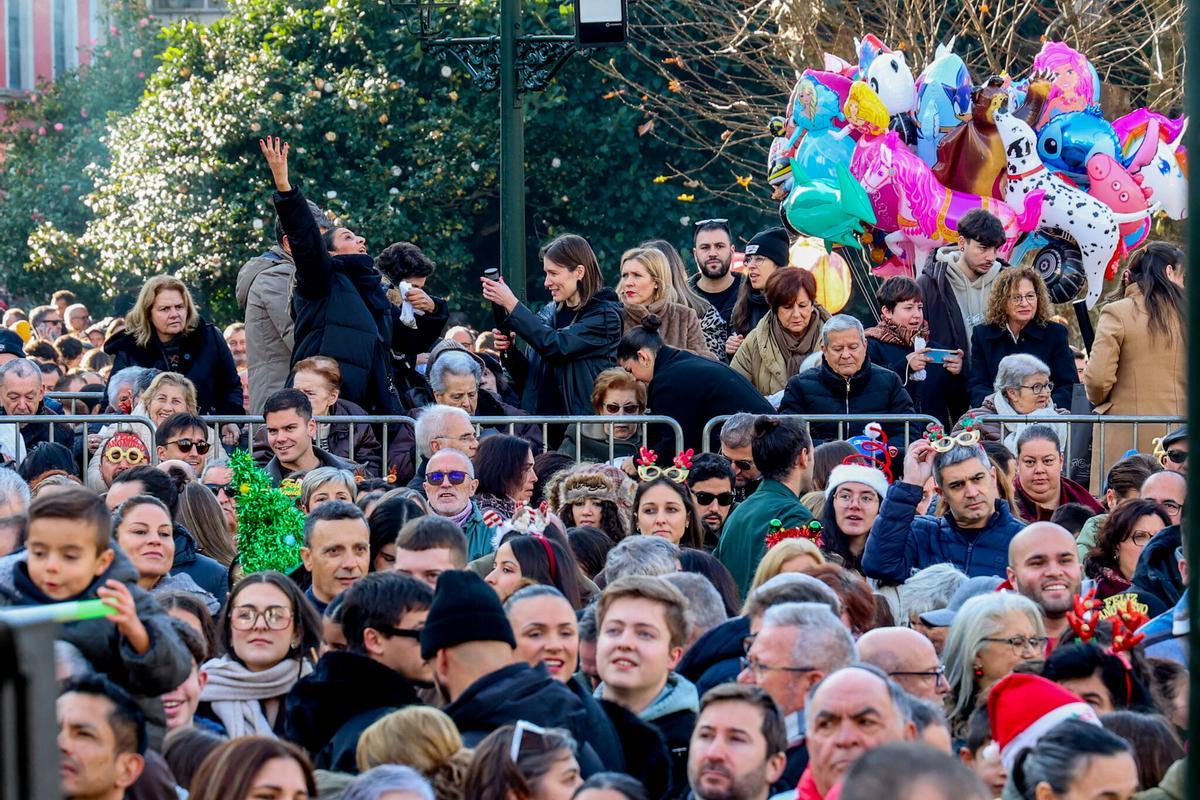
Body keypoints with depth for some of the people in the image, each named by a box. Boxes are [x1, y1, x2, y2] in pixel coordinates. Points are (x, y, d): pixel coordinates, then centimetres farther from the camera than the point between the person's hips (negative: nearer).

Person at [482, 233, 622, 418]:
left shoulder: (605, 315, -3)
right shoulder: (549, 313, 15)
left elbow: (556, 346, -16)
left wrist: (512, 305, -13)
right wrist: (510, 351, 0)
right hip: (538, 415, 5)